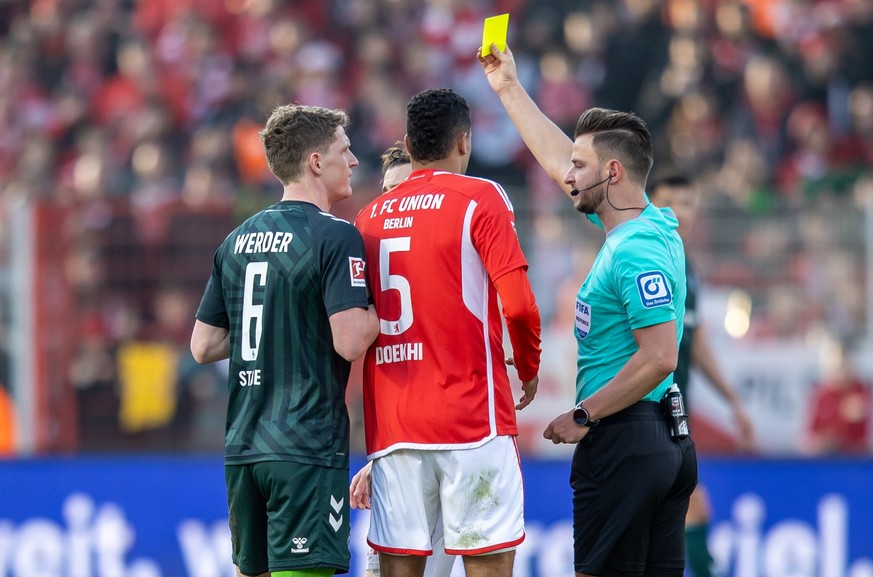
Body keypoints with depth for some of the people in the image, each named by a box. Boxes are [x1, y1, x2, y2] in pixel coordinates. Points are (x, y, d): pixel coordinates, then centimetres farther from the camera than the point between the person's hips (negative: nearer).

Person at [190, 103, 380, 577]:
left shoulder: (237, 241, 13)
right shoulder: (335, 238, -9)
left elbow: (203, 347, 14)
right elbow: (350, 342, -18)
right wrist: (380, 308, 0)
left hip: (241, 448, 7)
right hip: (308, 448, -7)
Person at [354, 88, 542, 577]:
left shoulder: (370, 215, 13)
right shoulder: (481, 198, -2)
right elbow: (518, 306, -10)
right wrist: (529, 369, 7)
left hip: (391, 423, 5)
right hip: (472, 418, -5)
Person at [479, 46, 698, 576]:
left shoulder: (634, 253, -16)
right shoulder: (654, 225, 12)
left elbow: (659, 357, -23)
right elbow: (559, 160, 25)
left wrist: (583, 417, -15)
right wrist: (509, 89, 30)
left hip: (622, 440, -9)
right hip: (671, 442, 9)